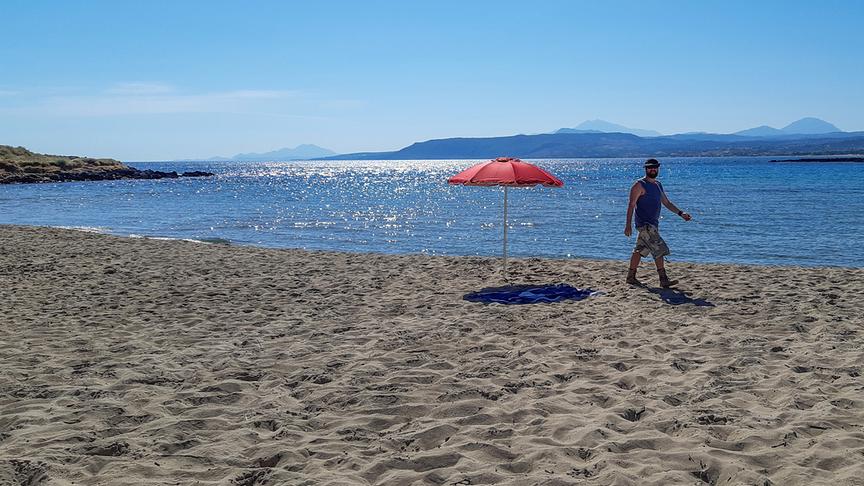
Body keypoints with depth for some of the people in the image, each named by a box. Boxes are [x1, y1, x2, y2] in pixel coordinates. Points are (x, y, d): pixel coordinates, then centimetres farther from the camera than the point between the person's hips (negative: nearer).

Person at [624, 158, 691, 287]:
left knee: (640, 250, 12)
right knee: (660, 250, -13)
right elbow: (631, 205, -12)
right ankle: (663, 280, -10)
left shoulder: (658, 185, 17)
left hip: (653, 224, 8)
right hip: (645, 224, -8)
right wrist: (628, 225, -19)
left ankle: (631, 277, 19)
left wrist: (681, 213, 9)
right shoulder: (639, 185, -9)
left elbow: (667, 203, 21)